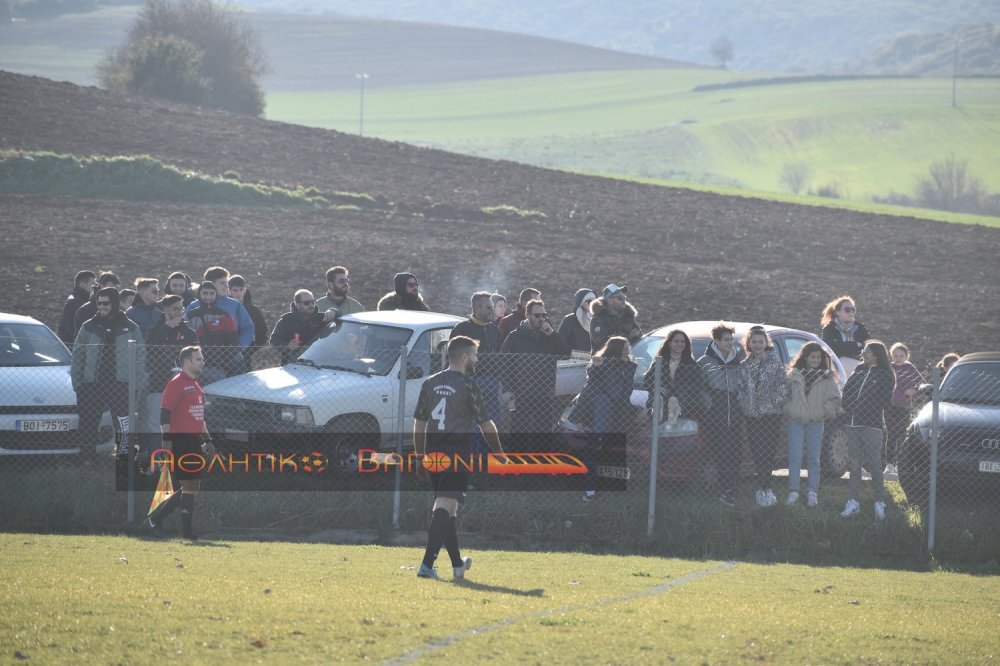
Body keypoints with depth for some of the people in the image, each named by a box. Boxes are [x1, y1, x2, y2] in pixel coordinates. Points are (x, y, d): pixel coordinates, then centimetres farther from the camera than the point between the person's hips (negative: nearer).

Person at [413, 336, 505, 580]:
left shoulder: (430, 383, 10)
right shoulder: (468, 386, -7)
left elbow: (418, 422, 13)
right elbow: (486, 424, -1)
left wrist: (420, 455, 20)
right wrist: (499, 453, 13)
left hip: (433, 453, 7)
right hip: (457, 454, -7)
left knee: (447, 508, 19)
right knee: (444, 507, -11)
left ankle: (457, 564, 31)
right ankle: (427, 564, -23)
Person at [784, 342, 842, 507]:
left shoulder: (827, 378, 6)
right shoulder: (793, 375, 6)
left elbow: (835, 399, 8)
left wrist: (826, 411, -7)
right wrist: (788, 409, -6)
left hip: (816, 423, 0)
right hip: (796, 421, 0)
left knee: (814, 458, 4)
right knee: (795, 457, -4)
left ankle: (813, 493, 8)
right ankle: (793, 491, -1)